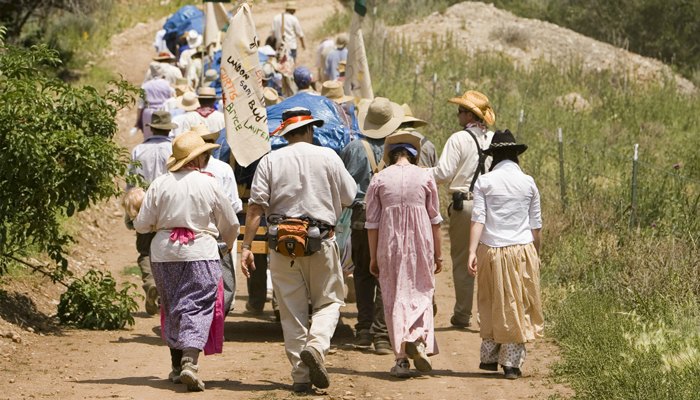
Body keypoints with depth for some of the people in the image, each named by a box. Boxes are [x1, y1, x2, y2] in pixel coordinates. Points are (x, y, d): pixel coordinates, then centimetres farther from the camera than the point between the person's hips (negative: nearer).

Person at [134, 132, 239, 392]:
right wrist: (229, 244, 27)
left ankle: (177, 366, 23)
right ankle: (189, 362, -23)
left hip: (164, 253, 3)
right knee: (197, 307, -4)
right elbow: (230, 224, 5)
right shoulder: (208, 184, -5)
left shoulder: (160, 184, -1)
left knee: (172, 307, 16)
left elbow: (142, 225, 0)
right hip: (200, 252, -3)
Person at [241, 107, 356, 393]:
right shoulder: (328, 157, 1)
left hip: (282, 241, 1)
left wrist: (246, 246, -4)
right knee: (328, 301, 10)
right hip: (321, 240, -1)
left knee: (292, 309, 6)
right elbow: (348, 198, 6)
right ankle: (316, 346, -18)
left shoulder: (270, 161, 2)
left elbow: (255, 207, -5)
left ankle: (301, 376, 5)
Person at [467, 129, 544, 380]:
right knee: (518, 306, 6)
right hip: (522, 250, 0)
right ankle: (512, 363, 5)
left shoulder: (484, 182, -3)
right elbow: (535, 225, 5)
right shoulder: (528, 183, 2)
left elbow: (478, 219, -10)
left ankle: (490, 357, 23)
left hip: (491, 250, 0)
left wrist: (472, 251, -12)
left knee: (491, 304, 15)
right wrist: (535, 254, 16)